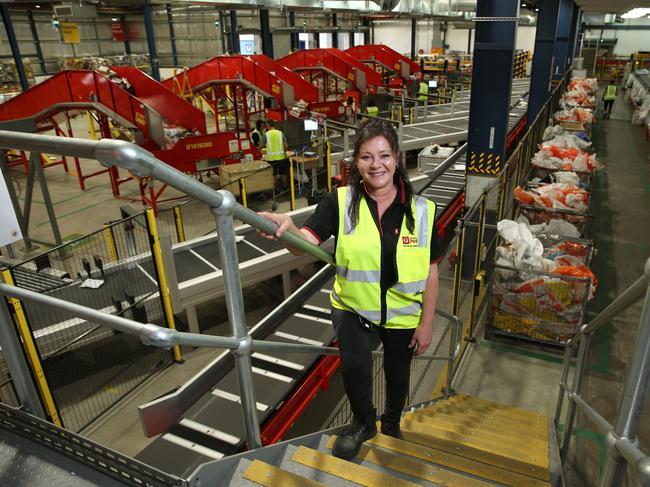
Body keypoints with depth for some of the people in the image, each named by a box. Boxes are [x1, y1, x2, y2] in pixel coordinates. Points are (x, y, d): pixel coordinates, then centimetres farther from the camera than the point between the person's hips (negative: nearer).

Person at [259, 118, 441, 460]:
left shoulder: (421, 210, -13)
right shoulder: (340, 202, -15)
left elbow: (431, 272, -6)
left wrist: (426, 323, -4)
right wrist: (287, 227, -50)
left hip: (404, 315, 2)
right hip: (354, 309, -1)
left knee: (397, 374, 20)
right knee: (354, 366, -25)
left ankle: (391, 423, 55)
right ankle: (363, 422, 11)